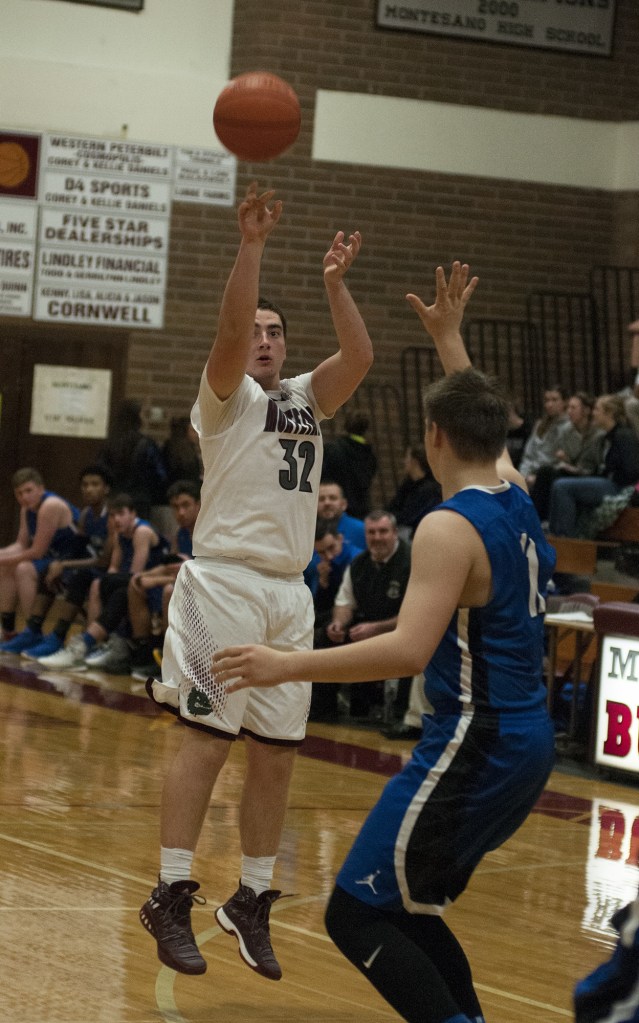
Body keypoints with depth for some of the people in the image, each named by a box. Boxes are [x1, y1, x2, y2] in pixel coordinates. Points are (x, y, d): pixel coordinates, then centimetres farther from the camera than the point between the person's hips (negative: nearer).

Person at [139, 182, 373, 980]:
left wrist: (334, 283, -5)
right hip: (226, 580, -6)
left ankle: (252, 901, 15)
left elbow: (360, 356, 2)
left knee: (276, 755, 6)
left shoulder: (306, 399, 18)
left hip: (290, 592, 6)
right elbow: (229, 326, -16)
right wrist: (251, 244, -25)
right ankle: (170, 897, -7)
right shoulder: (226, 396, 2)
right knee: (207, 739, -10)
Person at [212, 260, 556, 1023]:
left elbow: (409, 651, -27)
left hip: (473, 745, -9)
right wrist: (449, 340, 38)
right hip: (527, 741, 9)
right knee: (405, 907, 21)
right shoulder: (517, 498, 9)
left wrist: (289, 665, -24)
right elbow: (479, 421, 32)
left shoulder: (449, 528, -16)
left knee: (356, 916, -6)